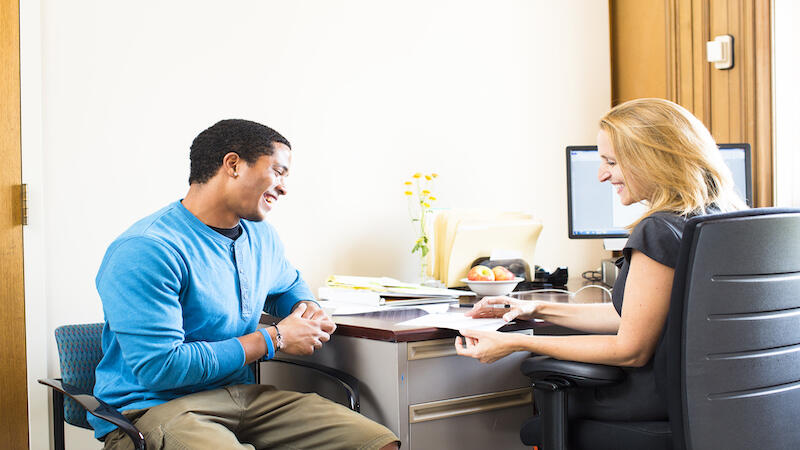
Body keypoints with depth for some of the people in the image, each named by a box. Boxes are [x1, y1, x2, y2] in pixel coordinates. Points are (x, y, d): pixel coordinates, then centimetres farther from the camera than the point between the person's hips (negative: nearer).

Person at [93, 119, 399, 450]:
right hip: (154, 407, -6)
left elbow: (289, 284, 35)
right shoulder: (146, 249, -15)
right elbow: (158, 368, -21)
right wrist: (274, 339, -13)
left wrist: (309, 310, 9)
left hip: (244, 396, 7)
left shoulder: (260, 236, 12)